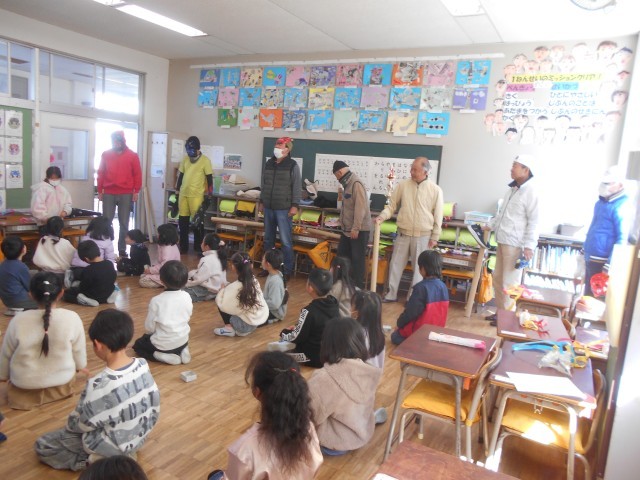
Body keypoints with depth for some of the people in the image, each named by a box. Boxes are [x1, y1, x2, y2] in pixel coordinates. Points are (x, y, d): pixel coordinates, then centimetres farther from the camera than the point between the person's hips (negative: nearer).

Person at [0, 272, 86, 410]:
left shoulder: (18, 320, -20)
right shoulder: (72, 318, -21)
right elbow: (79, 352, -6)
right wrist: (80, 366, 18)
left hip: (24, 384, 0)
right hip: (63, 379, 0)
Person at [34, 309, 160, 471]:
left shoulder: (98, 386, -33)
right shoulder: (143, 366, -17)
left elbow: (81, 424, -15)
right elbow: (154, 408, -3)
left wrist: (70, 424, 7)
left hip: (111, 446, -6)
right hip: (139, 437, 6)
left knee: (42, 445, 10)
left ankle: (94, 460, -2)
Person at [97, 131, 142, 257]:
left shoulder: (132, 155, 3)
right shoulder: (106, 154, 7)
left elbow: (137, 174, 2)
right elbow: (101, 173, 9)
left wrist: (136, 191, -4)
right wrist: (99, 191, 6)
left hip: (126, 194, -1)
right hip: (108, 194, 1)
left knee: (124, 223, 5)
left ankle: (122, 249, 12)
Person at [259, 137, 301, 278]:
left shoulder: (293, 166, -5)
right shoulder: (269, 163, 10)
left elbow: (297, 187, -7)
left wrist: (294, 205, -12)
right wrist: (261, 201, 16)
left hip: (283, 209, -6)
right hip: (268, 208, 6)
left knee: (285, 241, -5)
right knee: (268, 239, 13)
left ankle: (288, 270, 4)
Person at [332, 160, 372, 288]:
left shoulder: (356, 183, -17)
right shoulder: (348, 183, 13)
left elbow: (360, 207, -23)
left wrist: (356, 228, -24)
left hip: (359, 230, -10)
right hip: (348, 229, 10)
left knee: (357, 259, -3)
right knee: (342, 255, 16)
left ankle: (358, 287, 6)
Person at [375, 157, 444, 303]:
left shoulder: (435, 190, -5)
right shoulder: (403, 185, -1)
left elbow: (438, 216, -2)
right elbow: (392, 205, 4)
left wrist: (435, 237, -2)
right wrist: (382, 216, -13)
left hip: (423, 236, -2)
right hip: (403, 234, 2)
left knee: (418, 268, 8)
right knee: (396, 264, 9)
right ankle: (391, 294, 23)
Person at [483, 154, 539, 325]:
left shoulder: (531, 191, -13)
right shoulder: (512, 188, 14)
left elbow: (533, 221, -15)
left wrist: (529, 245, -19)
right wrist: (490, 225, 26)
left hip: (515, 244, -9)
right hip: (503, 241, 9)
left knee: (509, 282, -1)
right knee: (498, 278, 16)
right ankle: (500, 311, 28)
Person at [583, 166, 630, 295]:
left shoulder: (622, 206, -19)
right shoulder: (602, 201, 10)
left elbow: (623, 239, -23)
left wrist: (610, 266, -23)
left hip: (601, 262, -9)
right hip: (591, 259, 9)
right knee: (588, 295, 20)